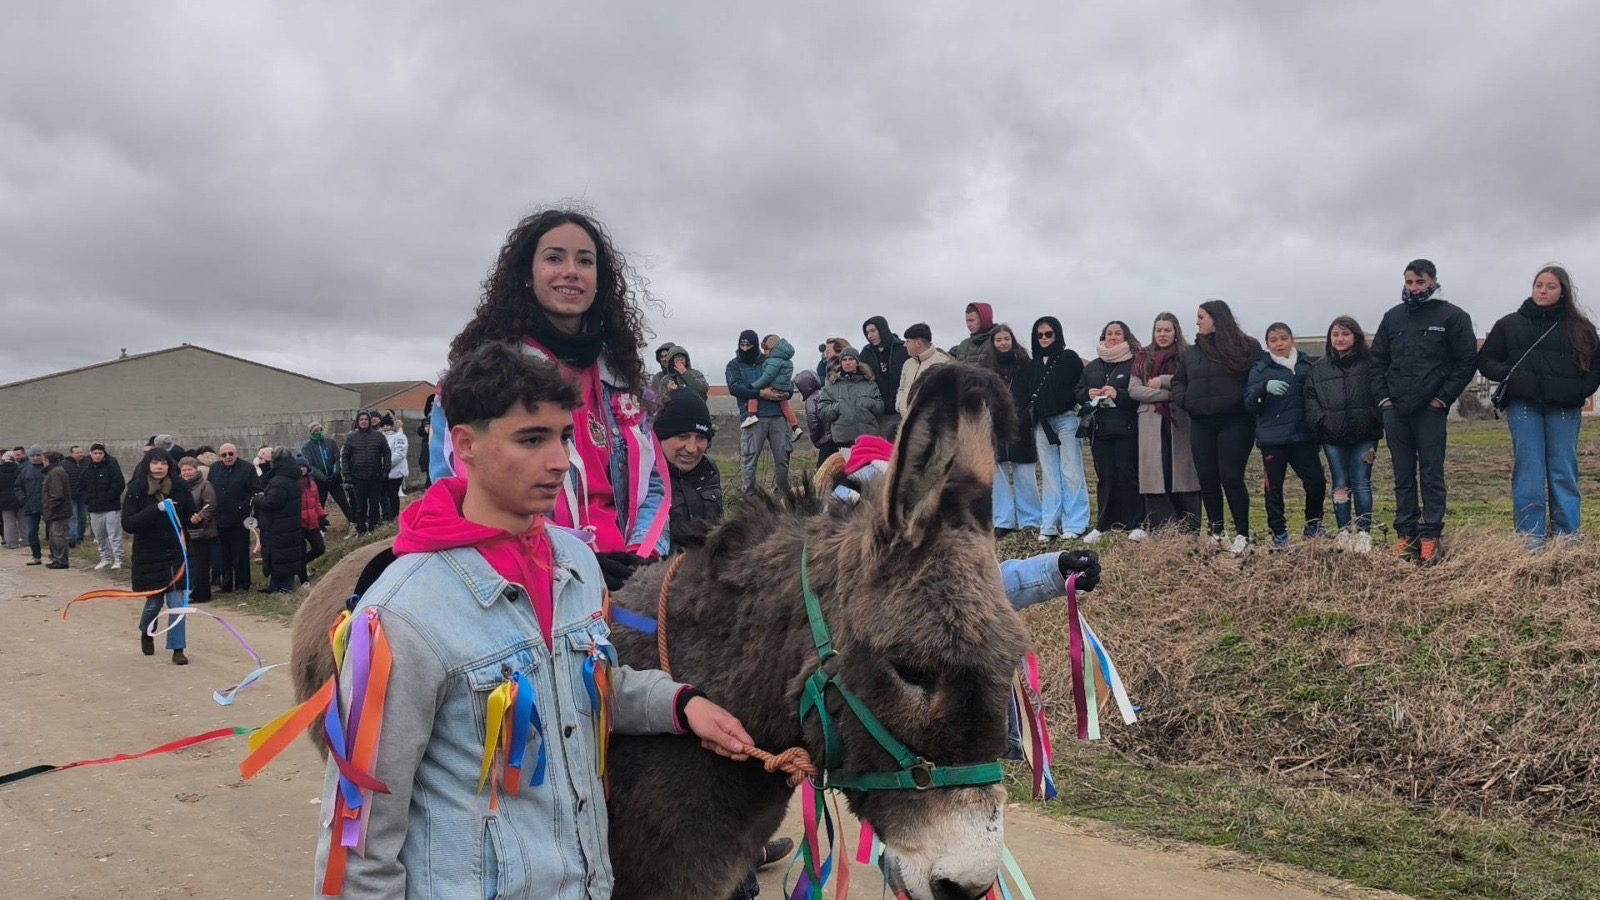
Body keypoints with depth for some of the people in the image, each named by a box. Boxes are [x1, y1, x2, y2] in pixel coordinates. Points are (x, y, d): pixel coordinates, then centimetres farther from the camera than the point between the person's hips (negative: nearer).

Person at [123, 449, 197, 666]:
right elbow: (127, 524, -18)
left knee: (178, 602, -3)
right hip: (149, 556, -1)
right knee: (154, 602, 11)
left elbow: (189, 515, 8)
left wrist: (195, 518, -16)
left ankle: (177, 649, 6)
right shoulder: (136, 491, -10)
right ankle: (146, 633, 42)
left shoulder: (178, 489, -4)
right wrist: (156, 509, -29)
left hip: (175, 555, 1)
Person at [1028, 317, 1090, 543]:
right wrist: (1030, 418, 8)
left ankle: (1074, 525, -1)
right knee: (1050, 476, 7)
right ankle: (1049, 526, 9)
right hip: (1042, 423, 5)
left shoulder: (1069, 357, 1)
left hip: (1066, 420, -5)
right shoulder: (1035, 363, 14)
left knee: (1071, 474, -3)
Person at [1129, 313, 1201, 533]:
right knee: (1156, 477, -2)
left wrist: (1163, 381, -12)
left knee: (1183, 474, -3)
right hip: (1152, 424, 2)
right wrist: (1167, 394, -7)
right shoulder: (1142, 357, 15)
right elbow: (1133, 389, 4)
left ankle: (1189, 533, 1)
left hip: (1180, 422, -2)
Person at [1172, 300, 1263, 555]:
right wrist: (1185, 400, 2)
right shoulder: (1191, 353, 15)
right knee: (1207, 479, 6)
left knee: (1231, 478, -7)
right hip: (1201, 424, 5)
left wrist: (1244, 400, -16)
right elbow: (1178, 381, 20)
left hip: (1234, 422, -5)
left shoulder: (1247, 347, 0)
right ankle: (1215, 533, 15)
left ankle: (1242, 534, 3)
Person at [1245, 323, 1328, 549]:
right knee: (1274, 488, 1)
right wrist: (1264, 387, -22)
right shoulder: (1260, 369, 3)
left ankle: (1313, 526, 21)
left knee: (1316, 482, -2)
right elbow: (1249, 404, -4)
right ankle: (1279, 535, 13)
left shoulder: (1305, 366, 9)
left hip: (1302, 435, 2)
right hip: (1272, 439, -2)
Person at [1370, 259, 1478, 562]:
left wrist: (1443, 398, -8)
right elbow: (1377, 361, 15)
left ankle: (1430, 537, 4)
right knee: (1403, 476, 8)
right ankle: (1406, 535, 13)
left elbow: (1467, 361, -3)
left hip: (1430, 411, -4)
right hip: (1394, 411, 4)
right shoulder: (1393, 317, 12)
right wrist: (1383, 397, 4)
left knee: (1432, 475, 0)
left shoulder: (1453, 316, -1)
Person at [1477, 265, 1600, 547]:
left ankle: (1567, 534, 7)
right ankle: (1530, 534, 1)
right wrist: (1509, 376, -8)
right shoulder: (1510, 323, 9)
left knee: (1563, 470, 2)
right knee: (1528, 468, -1)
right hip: (1523, 405, 0)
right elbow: (1485, 360, 10)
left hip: (1563, 408, 0)